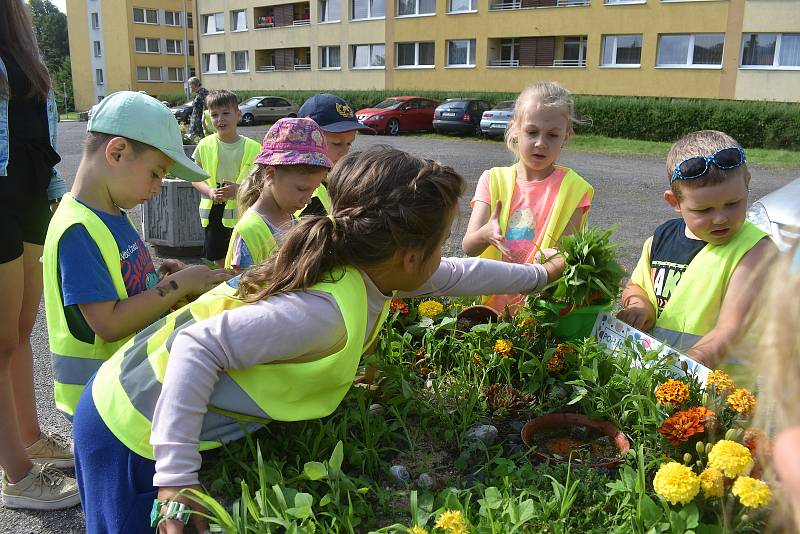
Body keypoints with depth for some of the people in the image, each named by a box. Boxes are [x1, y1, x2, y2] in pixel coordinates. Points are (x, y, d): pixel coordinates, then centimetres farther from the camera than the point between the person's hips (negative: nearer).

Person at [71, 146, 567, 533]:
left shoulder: (360, 267, -4)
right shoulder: (326, 312, -32)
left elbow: (456, 274, 10)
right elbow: (199, 347, -33)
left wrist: (540, 274, 23)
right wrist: (176, 479, -32)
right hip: (134, 433, -8)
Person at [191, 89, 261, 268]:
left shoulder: (252, 147, -5)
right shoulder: (205, 145, 1)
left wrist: (239, 189, -20)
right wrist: (210, 191, -13)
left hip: (242, 214, -2)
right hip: (213, 213, 2)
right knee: (219, 261, 12)